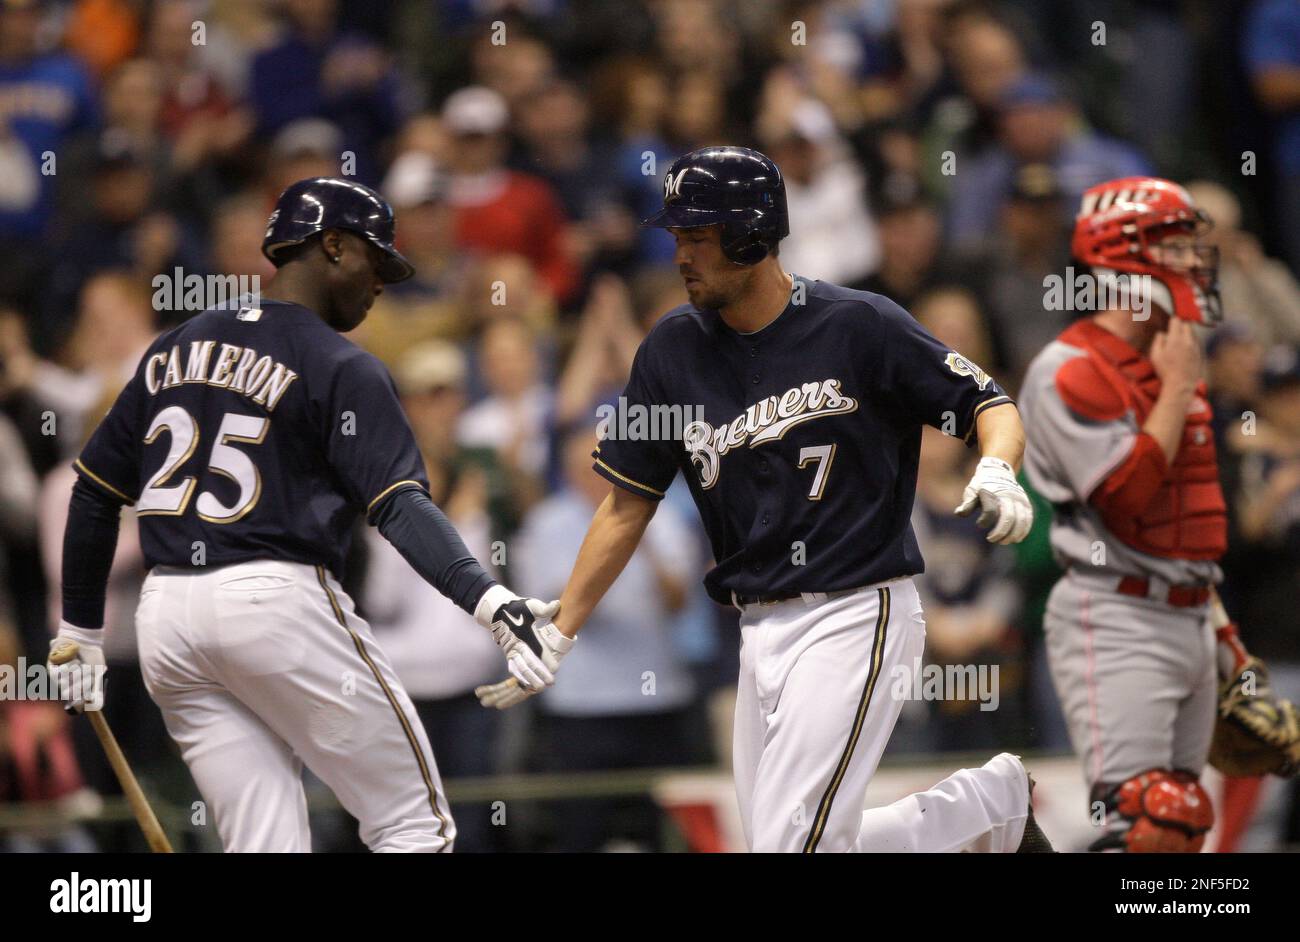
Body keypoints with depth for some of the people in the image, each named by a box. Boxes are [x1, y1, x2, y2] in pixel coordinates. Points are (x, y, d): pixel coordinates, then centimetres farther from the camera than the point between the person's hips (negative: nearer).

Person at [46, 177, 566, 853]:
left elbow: (94, 493, 17)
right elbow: (399, 506, -17)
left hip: (164, 619, 7)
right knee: (414, 826, 1)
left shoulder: (175, 349, 16)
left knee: (266, 846, 8)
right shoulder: (340, 368, -3)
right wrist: (487, 601, -26)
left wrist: (81, 631, 23)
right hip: (276, 600, -7)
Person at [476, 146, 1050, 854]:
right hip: (762, 630, 7)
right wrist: (555, 637, 5)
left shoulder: (859, 326, -8)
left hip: (858, 616, -6)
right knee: (777, 844, 6)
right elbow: (628, 505, 11)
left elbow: (987, 404, -2)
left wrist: (997, 471, -25)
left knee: (793, 841, -15)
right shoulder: (673, 349, 6)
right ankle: (993, 799, 24)